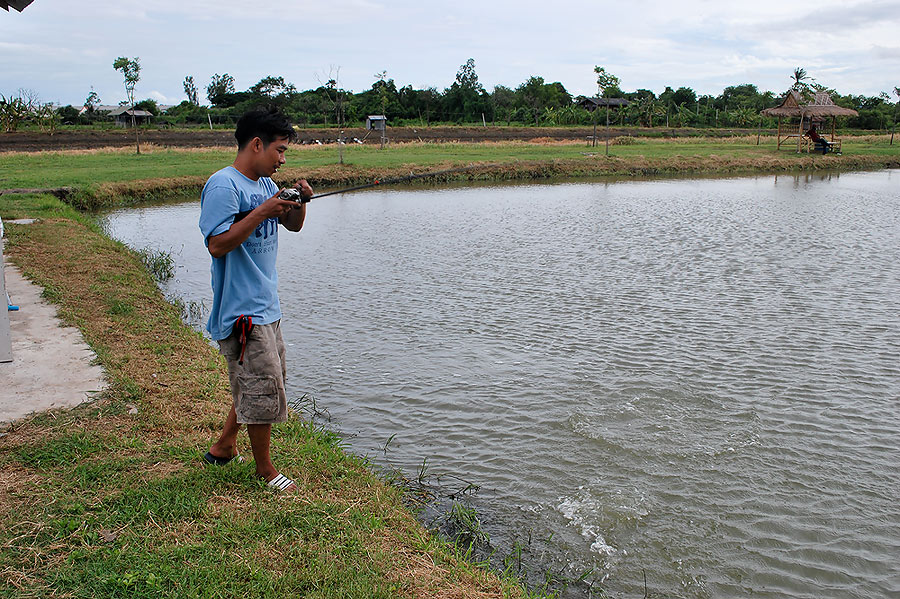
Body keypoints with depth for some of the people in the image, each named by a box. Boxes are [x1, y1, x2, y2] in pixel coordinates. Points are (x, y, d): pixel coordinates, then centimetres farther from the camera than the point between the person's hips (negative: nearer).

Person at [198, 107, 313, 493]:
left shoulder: (264, 184, 12)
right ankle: (264, 468, 16)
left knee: (259, 384, 19)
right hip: (242, 311, -10)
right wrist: (261, 213, -24)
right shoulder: (223, 186, -16)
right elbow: (217, 244, -23)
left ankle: (224, 447, 35)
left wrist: (299, 203, 0)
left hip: (267, 305, 10)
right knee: (262, 388, -2)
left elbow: (293, 226, 21)